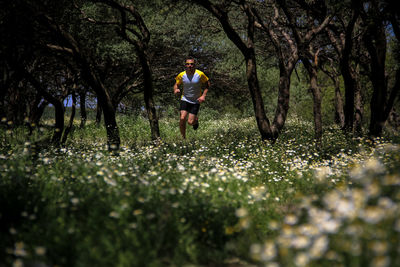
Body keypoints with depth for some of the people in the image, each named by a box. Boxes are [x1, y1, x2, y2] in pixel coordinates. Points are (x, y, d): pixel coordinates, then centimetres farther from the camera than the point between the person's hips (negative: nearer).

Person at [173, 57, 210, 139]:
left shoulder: (200, 74, -13)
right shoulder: (181, 75, -8)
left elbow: (207, 84, -1)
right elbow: (176, 84, 7)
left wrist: (203, 96, -14)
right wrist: (176, 90, -17)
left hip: (196, 101, -1)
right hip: (185, 99, 1)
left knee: (190, 122, -6)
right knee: (182, 118, -17)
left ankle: (196, 120, 33)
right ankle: (183, 137, 4)